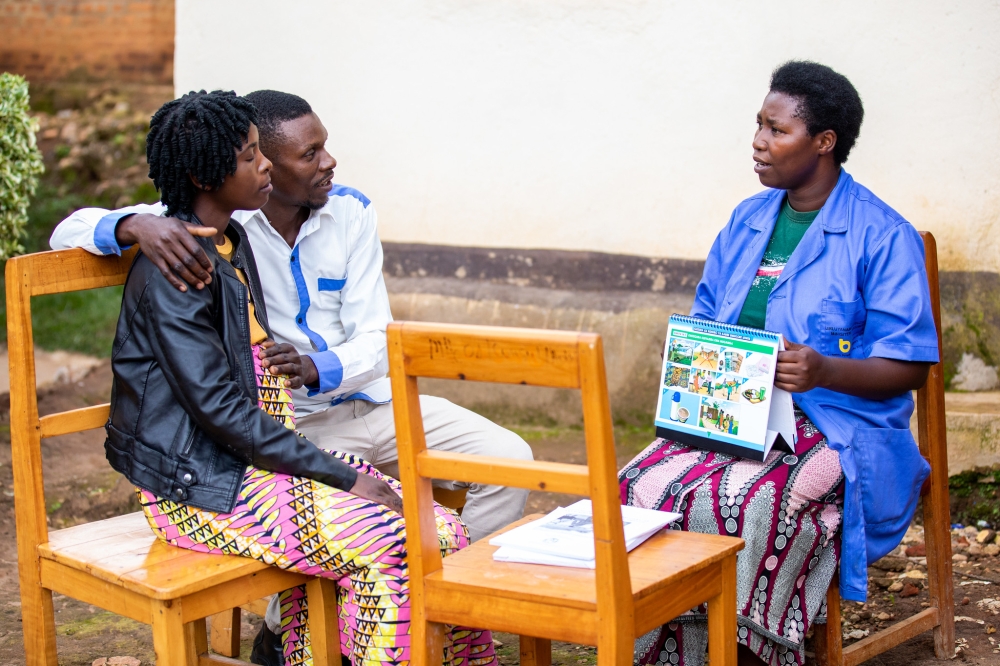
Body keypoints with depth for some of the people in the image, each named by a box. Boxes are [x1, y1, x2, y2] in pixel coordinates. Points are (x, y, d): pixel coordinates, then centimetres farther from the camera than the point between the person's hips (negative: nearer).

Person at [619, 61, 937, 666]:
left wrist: (826, 371, -26)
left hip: (837, 424, -5)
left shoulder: (883, 236, -4)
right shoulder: (747, 220, 16)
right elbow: (706, 316, 27)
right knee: (643, 485, -22)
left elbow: (910, 368, -8)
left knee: (747, 501, -35)